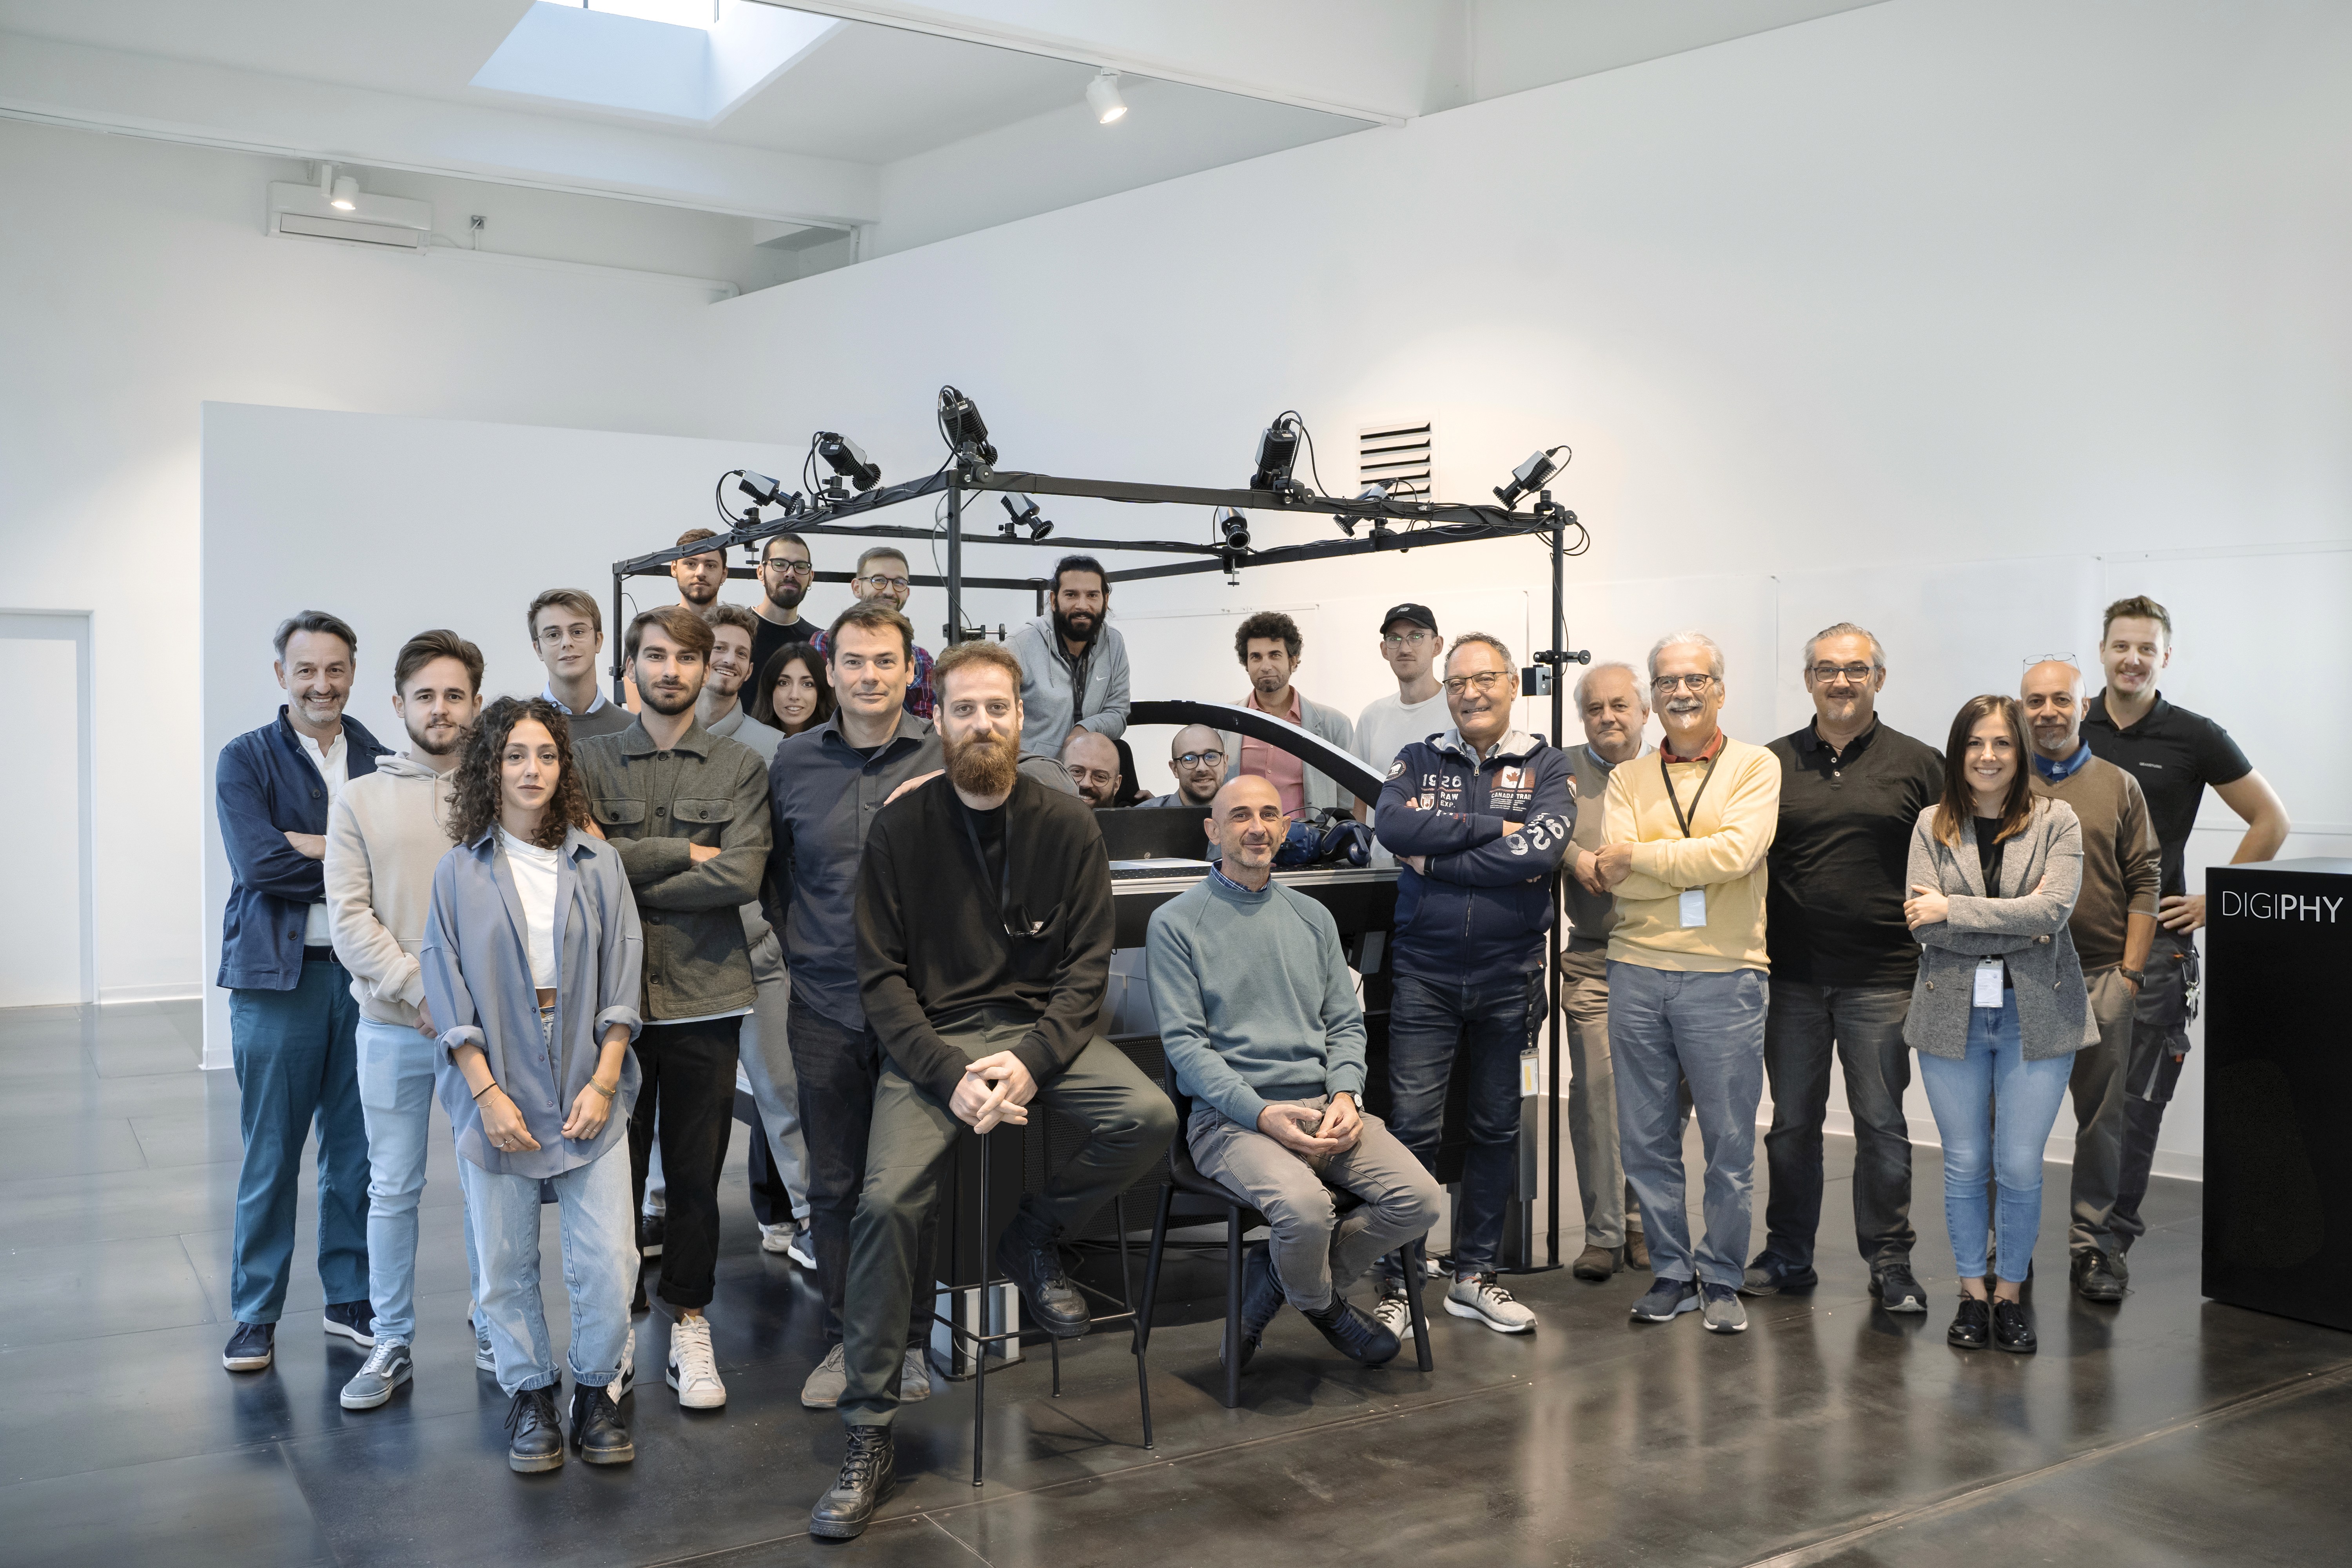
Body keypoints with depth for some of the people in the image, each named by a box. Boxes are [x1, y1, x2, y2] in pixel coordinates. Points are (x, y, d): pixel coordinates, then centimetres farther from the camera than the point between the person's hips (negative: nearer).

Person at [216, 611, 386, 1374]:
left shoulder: (382, 761, 8)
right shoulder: (246, 759, 1)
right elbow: (258, 864, -13)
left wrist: (310, 845, -14)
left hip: (366, 974, 2)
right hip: (277, 977, -2)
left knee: (357, 1148, 9)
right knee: (270, 1154, 4)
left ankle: (351, 1297, 23)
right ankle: (255, 1314, 17)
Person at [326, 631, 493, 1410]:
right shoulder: (360, 798, 3)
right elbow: (349, 917, -3)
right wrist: (422, 989, -14)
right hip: (392, 1029, 0)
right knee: (392, 1191, 8)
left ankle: (492, 1329, 26)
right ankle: (393, 1344, 21)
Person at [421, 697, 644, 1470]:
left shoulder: (599, 863, 3)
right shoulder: (459, 871, 1)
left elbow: (623, 977, 3)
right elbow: (449, 990, -1)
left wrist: (603, 1081, -6)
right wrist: (489, 1094, -9)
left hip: (589, 1092, 0)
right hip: (497, 1093, 0)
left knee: (608, 1261, -3)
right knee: (507, 1261, 7)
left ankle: (597, 1391, 18)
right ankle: (530, 1394, 26)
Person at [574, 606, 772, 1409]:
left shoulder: (740, 768, 6)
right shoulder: (592, 761, 8)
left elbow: (743, 876, -8)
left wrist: (631, 878, -8)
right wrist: (686, 852, -8)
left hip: (705, 994, 0)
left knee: (696, 1172, 7)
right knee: (614, 1167, 6)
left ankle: (689, 1326, 20)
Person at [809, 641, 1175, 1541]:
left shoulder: (1067, 827, 2)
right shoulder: (901, 827, -1)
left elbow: (1087, 966, 1)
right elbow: (882, 976, -3)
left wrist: (1031, 1062, -16)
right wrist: (950, 1075, -17)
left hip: (1041, 1027, 2)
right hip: (930, 1036, -2)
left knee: (1149, 1117, -24)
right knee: (887, 1202, -23)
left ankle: (1034, 1241, 6)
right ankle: (868, 1439, -8)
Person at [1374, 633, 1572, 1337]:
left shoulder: (1544, 765, 4)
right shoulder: (1417, 762, 7)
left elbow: (1543, 848, -14)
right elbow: (1393, 827, -13)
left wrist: (1439, 860, -14)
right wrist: (1492, 828, -15)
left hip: (1508, 978, 1)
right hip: (1424, 974, -1)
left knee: (1497, 1128, 10)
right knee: (1412, 1128, -5)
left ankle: (1474, 1275, 23)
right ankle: (1398, 1281, 5)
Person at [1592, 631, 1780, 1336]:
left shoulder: (1755, 767, 2)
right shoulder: (1629, 779, 10)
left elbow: (1737, 852, -15)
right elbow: (1616, 877, -4)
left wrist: (1641, 857, -8)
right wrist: (1703, 864, -14)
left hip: (1723, 976, -3)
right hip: (1637, 973, 3)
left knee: (1730, 1144, 4)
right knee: (1647, 1140, 8)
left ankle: (1720, 1280, 20)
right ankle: (1671, 1273, 23)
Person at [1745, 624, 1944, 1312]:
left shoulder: (1920, 765, 3)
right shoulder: (1773, 763, 8)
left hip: (1882, 978, -2)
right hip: (1791, 975, 2)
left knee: (1882, 1122, 4)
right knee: (1792, 1120, 10)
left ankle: (1890, 1262, 16)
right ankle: (1788, 1255, 22)